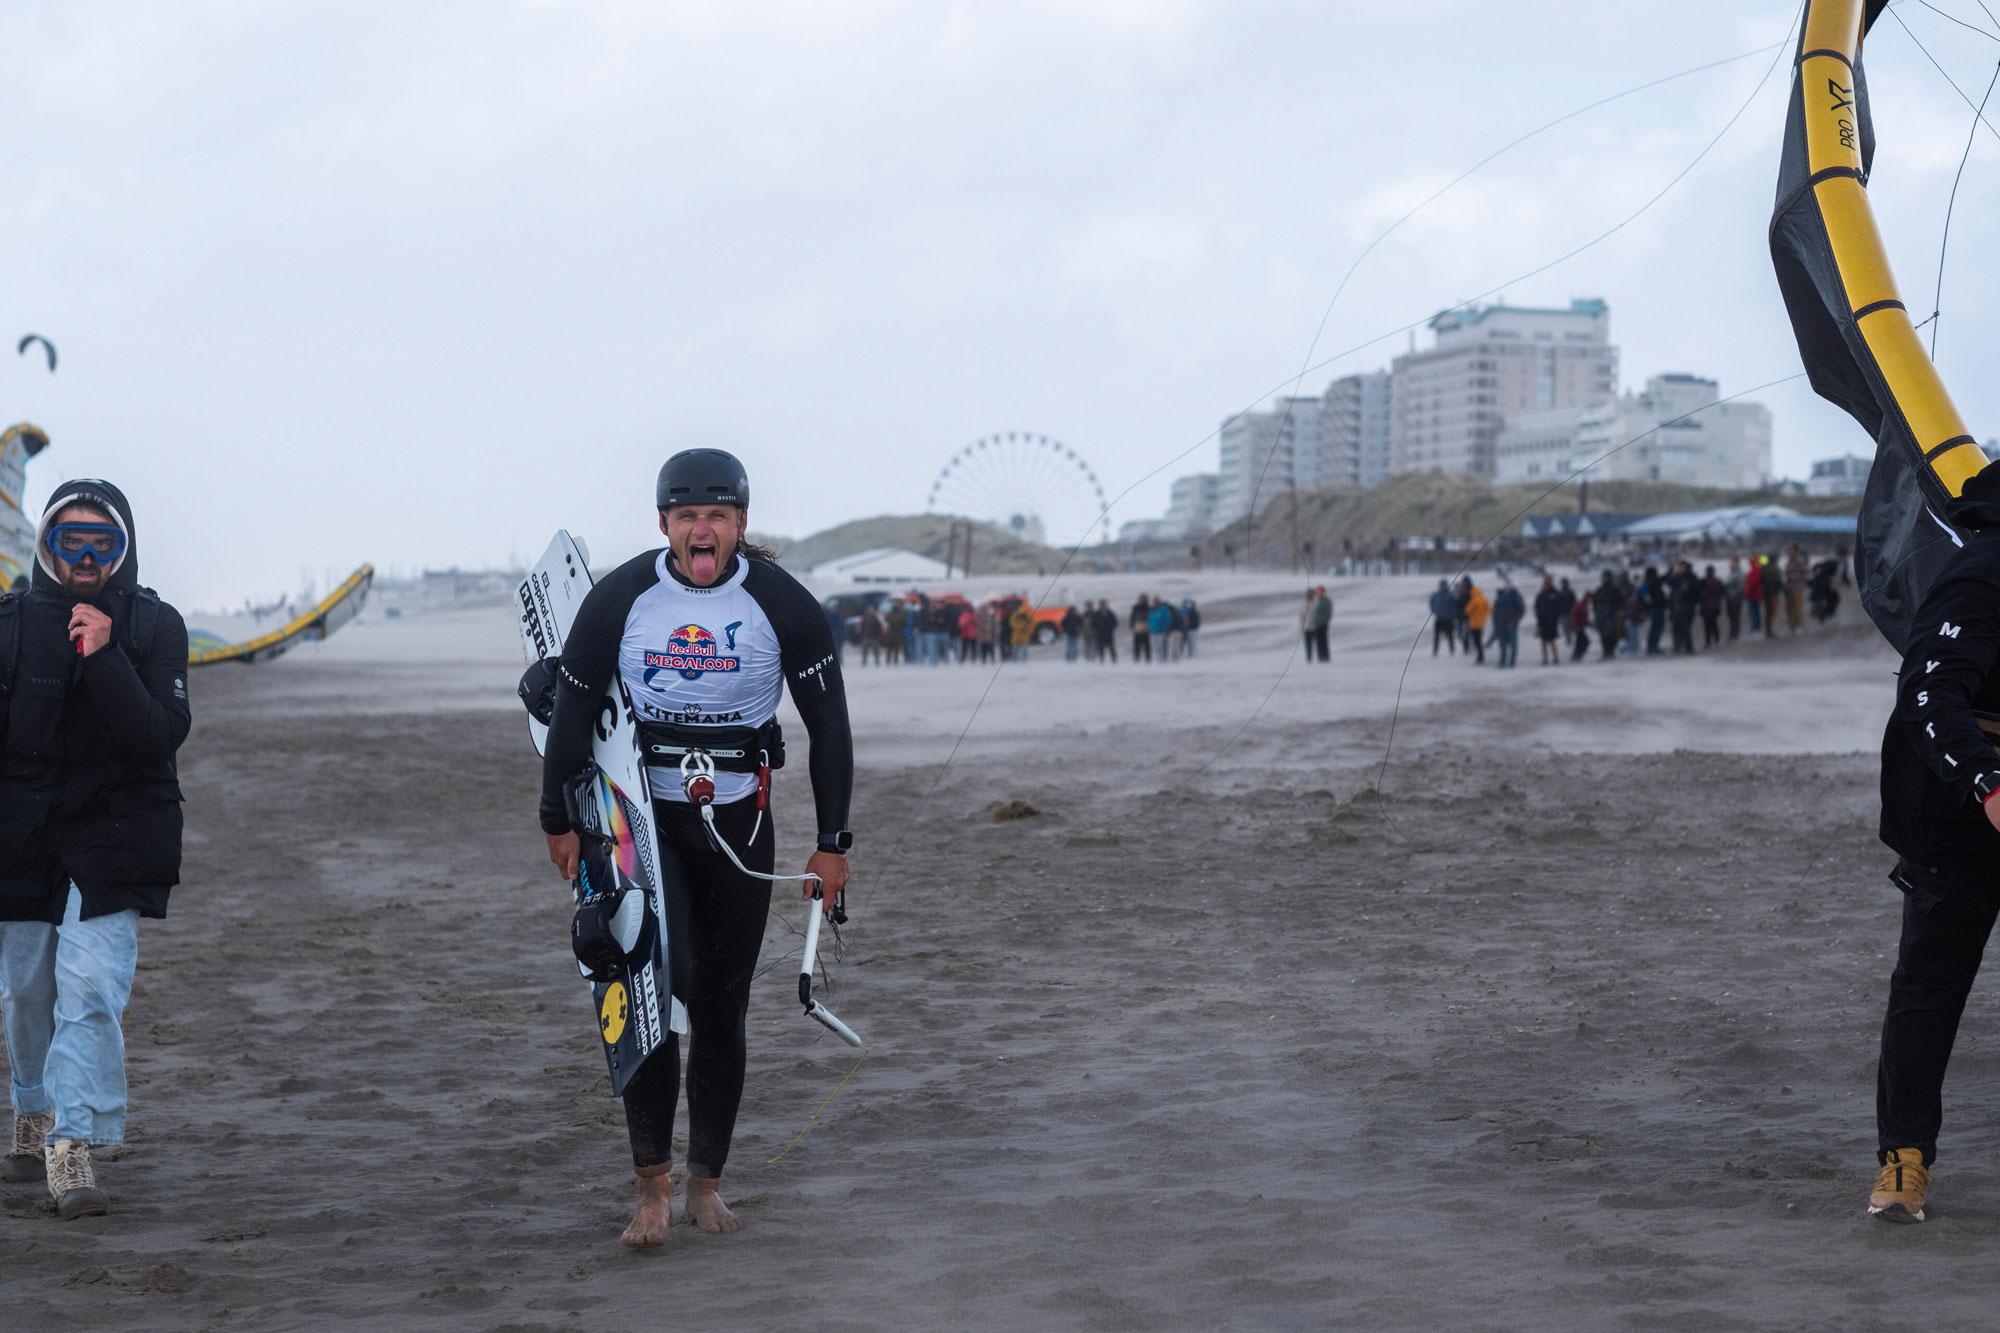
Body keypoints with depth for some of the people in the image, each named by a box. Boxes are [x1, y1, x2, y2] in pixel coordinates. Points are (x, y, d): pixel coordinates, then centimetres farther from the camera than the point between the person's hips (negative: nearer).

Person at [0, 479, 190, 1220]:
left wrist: (103, 660, -24)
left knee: (91, 987, -16)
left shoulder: (154, 626, -4)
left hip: (115, 833, -3)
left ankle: (74, 1145, -17)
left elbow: (162, 735, -15)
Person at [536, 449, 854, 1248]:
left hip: (739, 822, 1)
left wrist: (832, 843, 1)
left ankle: (707, 1184, 19)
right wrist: (559, 822, 7)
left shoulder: (781, 605, -7)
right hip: (641, 815, -1)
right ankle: (651, 1187, -12)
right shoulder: (619, 599, -8)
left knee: (721, 1008, 6)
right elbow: (573, 708, 4)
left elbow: (828, 723, 2)